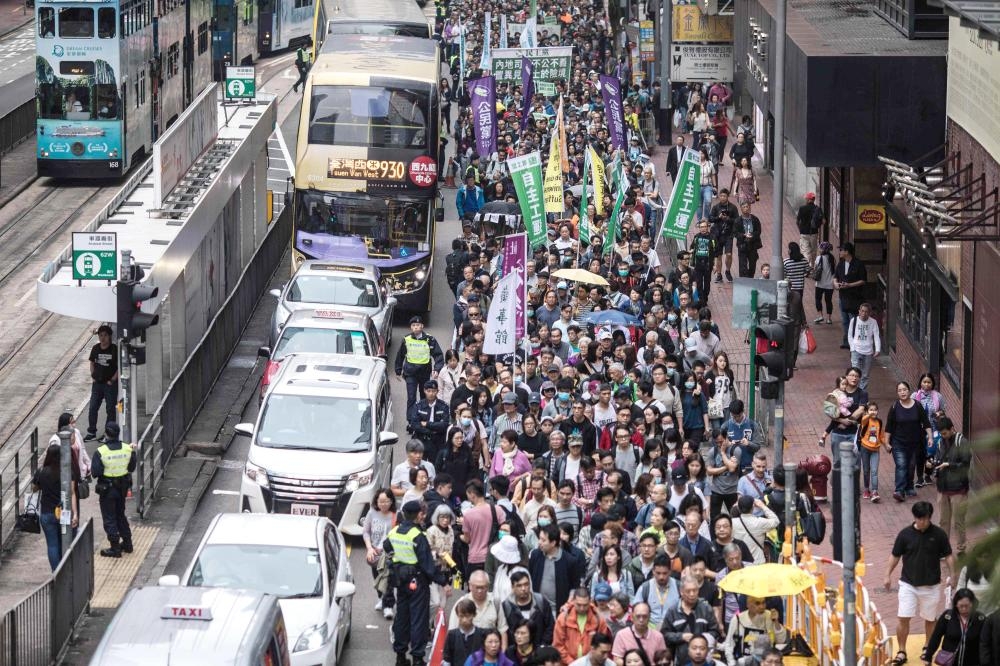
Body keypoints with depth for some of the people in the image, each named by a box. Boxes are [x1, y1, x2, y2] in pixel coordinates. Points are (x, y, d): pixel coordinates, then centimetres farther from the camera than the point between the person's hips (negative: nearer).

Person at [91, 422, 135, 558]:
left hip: (107, 489, -5)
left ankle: (115, 548, 8)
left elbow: (95, 472, -19)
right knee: (121, 515, 23)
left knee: (109, 518, 6)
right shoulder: (128, 449, -8)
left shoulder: (100, 452, -20)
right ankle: (127, 543, 29)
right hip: (123, 487, 5)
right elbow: (132, 468, 2)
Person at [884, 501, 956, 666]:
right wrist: (888, 575, 3)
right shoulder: (905, 534, -5)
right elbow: (895, 556, 4)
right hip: (908, 583, 0)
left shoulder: (938, 534, -6)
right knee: (903, 618, -7)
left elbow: (948, 556, 2)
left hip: (931, 584, 0)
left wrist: (952, 575, -3)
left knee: (930, 619, 11)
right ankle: (901, 651, 3)